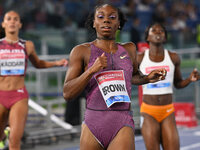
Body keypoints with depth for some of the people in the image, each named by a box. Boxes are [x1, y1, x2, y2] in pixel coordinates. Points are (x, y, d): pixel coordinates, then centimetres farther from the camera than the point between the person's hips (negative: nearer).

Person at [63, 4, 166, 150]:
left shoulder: (129, 49, 14)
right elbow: (67, 93, -3)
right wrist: (92, 70, -15)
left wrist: (147, 78, 13)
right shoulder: (82, 51, 4)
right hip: (93, 123, 0)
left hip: (123, 126, 0)